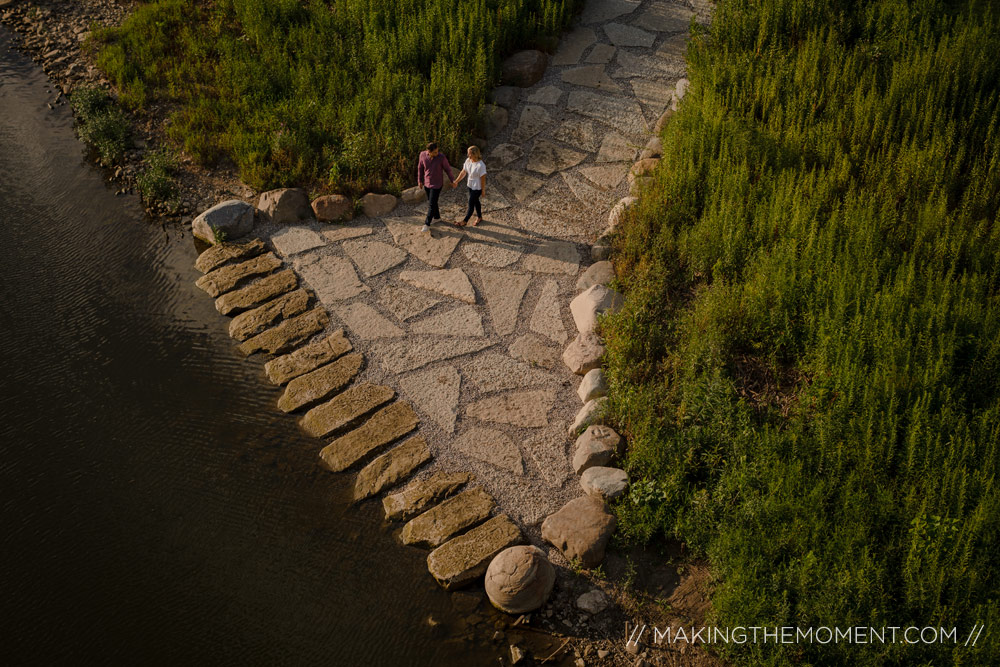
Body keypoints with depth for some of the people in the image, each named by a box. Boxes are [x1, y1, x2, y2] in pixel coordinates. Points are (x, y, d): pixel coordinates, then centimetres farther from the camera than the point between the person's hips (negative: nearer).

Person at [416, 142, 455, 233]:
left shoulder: (441, 157, -23)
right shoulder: (423, 155, -15)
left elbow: (447, 169, -8)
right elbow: (420, 167, 2)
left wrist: (452, 180, 2)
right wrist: (419, 180, 11)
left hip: (436, 185, -4)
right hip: (426, 183, 4)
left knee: (431, 205, -1)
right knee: (431, 202, 21)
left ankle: (427, 224, 12)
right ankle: (437, 217, 44)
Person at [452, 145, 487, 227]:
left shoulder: (480, 165, -30)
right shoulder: (468, 161, -9)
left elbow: (483, 178, -21)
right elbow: (463, 172, 3)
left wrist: (483, 190, -13)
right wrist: (456, 181, 3)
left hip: (477, 188, -7)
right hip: (470, 185, 7)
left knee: (471, 204, 4)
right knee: (476, 202, 24)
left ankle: (465, 221, 19)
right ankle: (479, 217, 44)